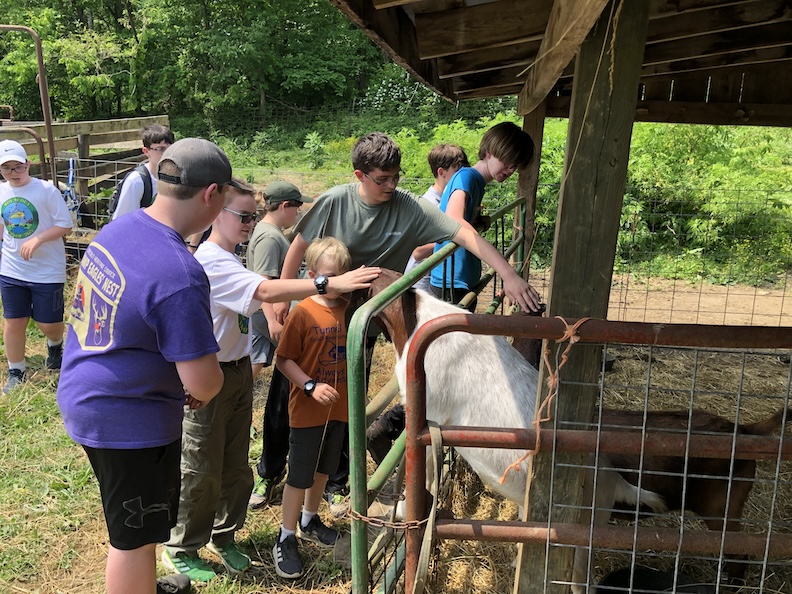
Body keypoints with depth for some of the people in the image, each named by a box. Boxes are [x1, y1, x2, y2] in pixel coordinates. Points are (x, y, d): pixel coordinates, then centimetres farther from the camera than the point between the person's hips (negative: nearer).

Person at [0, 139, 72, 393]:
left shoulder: (46, 190, -13)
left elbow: (65, 225, -14)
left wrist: (37, 240, -24)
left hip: (47, 271, -4)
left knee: (48, 323, 6)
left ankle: (55, 346, 41)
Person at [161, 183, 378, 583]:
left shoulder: (229, 261, 10)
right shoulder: (210, 261, -22)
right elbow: (265, 291, -37)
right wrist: (331, 283, -43)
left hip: (239, 371, 9)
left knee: (236, 467, 17)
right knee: (201, 471, 5)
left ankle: (223, 537, 35)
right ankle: (181, 551, 24)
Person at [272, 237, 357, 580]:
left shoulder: (349, 310, 0)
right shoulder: (303, 313, -16)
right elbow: (283, 359, -14)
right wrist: (311, 386, -24)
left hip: (339, 407, 6)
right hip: (307, 410, -5)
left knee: (323, 469, 21)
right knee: (299, 474, 5)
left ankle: (309, 522, 41)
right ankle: (286, 539, 21)